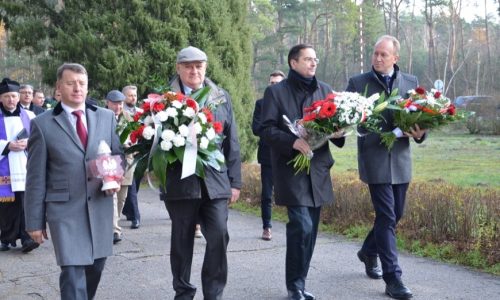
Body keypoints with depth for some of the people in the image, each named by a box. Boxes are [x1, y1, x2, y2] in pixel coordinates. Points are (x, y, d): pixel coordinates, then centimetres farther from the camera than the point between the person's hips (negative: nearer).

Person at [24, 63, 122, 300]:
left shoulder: (106, 117, 8)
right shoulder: (42, 124, -1)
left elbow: (117, 154, 15)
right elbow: (36, 178, -1)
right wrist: (35, 221, -2)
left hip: (100, 207, 4)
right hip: (65, 210, -4)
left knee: (95, 266, 16)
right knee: (73, 272, -9)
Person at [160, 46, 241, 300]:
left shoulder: (221, 97, 11)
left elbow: (231, 141, 10)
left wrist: (235, 181, 6)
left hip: (216, 181, 1)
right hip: (180, 181, -1)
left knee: (219, 236, -6)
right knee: (182, 240, 8)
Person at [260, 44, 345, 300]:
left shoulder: (325, 90, 13)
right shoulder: (275, 92, -1)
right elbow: (267, 130, -7)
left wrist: (337, 132, -7)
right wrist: (293, 142, -23)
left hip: (318, 168, 5)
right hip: (291, 170, -5)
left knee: (310, 230, 9)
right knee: (302, 226, -14)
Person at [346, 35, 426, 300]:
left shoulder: (411, 83, 8)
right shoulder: (357, 83, 0)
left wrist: (420, 133, -13)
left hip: (400, 159, 4)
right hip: (375, 159, -4)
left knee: (395, 214, 15)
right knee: (386, 216, -8)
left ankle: (368, 252, 40)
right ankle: (393, 278, -3)